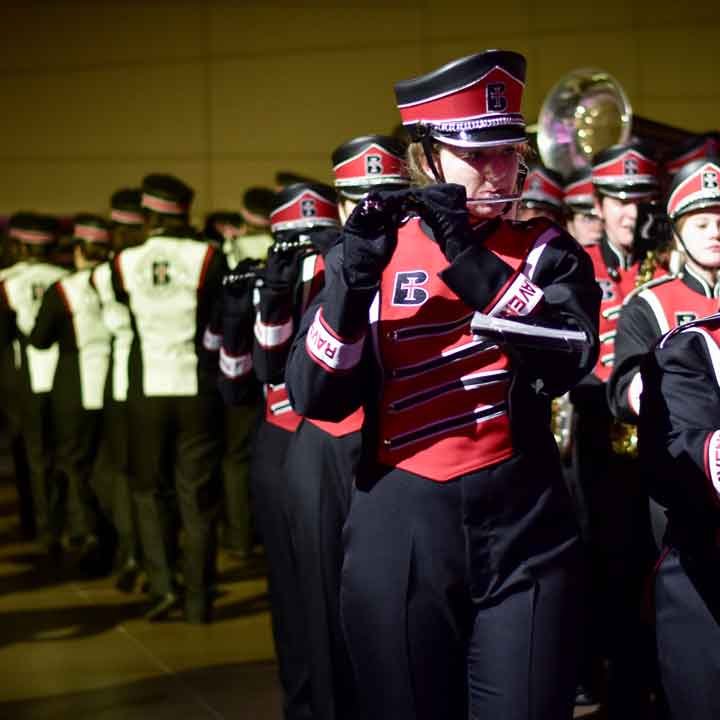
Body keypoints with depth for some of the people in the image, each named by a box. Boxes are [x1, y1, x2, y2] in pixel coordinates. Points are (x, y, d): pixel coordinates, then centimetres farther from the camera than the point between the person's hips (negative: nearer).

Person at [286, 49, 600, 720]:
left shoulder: (547, 251, 4)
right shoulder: (370, 252, 2)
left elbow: (569, 358, -16)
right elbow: (315, 397, -9)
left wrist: (469, 258, -22)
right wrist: (354, 273, -21)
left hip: (523, 531, 0)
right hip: (399, 536, 0)